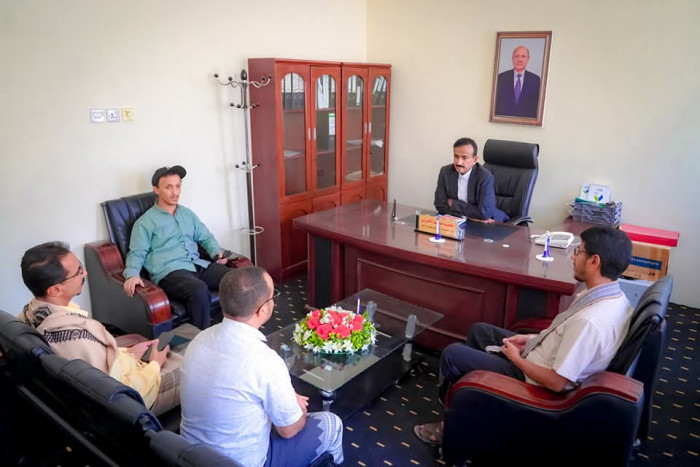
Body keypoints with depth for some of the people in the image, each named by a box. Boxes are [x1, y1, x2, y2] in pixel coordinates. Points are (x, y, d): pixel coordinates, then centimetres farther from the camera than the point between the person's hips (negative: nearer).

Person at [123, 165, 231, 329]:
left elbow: (205, 237, 28)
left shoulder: (187, 213, 24)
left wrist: (217, 252, 7)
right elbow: (137, 253, 3)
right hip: (169, 271, -5)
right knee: (199, 290, -38)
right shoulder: (145, 222, 7)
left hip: (198, 265, 5)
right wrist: (132, 275, -18)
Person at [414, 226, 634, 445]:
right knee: (479, 330, 21)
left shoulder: (590, 321, -36)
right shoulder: (613, 297, -7)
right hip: (541, 356, 9)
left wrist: (516, 359, -15)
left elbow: (556, 382, -29)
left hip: (533, 380, -9)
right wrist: (534, 339, 3)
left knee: (451, 354, -1)